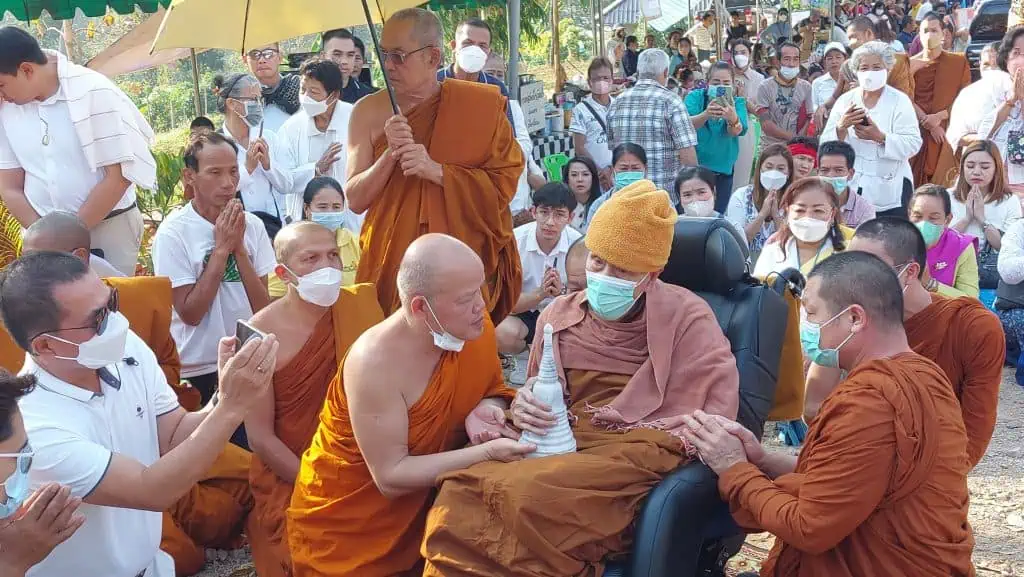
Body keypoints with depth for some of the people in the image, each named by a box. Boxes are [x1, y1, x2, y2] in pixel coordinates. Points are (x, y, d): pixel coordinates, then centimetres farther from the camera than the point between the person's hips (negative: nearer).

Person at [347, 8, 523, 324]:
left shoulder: (481, 105, -5)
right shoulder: (369, 111, -2)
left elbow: (504, 185, -9)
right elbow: (355, 200, -3)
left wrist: (436, 171, -20)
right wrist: (390, 154, -18)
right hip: (391, 262, 1)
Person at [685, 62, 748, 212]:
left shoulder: (738, 102, 2)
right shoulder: (695, 97, -2)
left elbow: (739, 131, -17)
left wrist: (732, 119, -40)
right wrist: (705, 115, -40)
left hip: (723, 168, 2)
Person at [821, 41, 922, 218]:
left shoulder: (900, 101, 3)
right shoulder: (845, 100, 9)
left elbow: (913, 144, -9)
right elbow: (826, 144, 2)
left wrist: (880, 137, -23)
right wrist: (841, 127, -18)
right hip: (850, 189, 2)